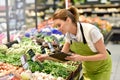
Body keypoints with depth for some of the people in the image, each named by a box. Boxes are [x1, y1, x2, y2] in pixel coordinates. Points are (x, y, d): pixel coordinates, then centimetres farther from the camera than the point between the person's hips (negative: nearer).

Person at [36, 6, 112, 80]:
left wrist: (81, 58, -32)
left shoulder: (90, 30, -30)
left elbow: (104, 55, -24)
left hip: (101, 68, -5)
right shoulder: (68, 34, -11)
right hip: (87, 69, 5)